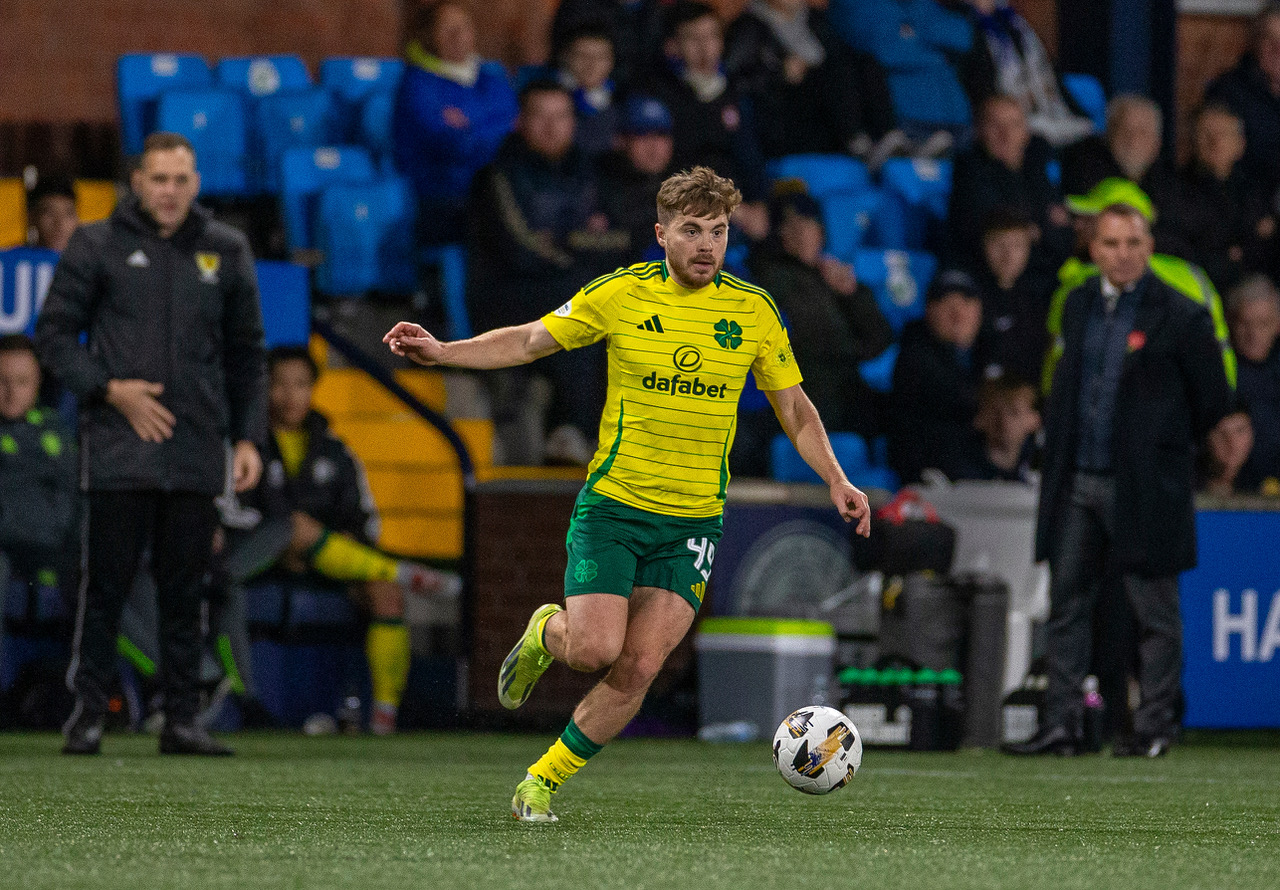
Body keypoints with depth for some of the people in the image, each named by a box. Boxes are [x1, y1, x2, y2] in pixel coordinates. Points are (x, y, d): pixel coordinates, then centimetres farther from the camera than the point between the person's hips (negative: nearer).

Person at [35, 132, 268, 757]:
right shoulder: (97, 246, 3)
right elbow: (53, 333, 3)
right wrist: (109, 389, -9)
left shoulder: (225, 251, 10)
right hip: (120, 448, -2)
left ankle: (181, 718, 8)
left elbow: (247, 354, 16)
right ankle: (88, 711, 3)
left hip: (197, 453, 2)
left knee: (185, 590, 4)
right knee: (107, 583, -3)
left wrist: (248, 437, 8)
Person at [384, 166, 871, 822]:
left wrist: (835, 481, -1)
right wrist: (443, 352, -9)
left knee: (638, 669, -10)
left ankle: (543, 782, 9)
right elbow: (530, 341, 4)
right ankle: (546, 633, 21)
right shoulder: (622, 294, -4)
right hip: (613, 503, -1)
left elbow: (794, 406, 11)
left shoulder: (753, 311, 1)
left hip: (693, 520, 1)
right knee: (596, 649, -16)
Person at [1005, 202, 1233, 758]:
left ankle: (1154, 727, 8)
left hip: (1143, 488, -6)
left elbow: (1213, 403, 0)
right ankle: (1060, 725, 9)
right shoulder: (1078, 305, 10)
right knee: (1066, 606, 5)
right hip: (1078, 481, 6)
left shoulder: (1180, 317, -8)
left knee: (1155, 615, 1)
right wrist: (1057, 450, 16)